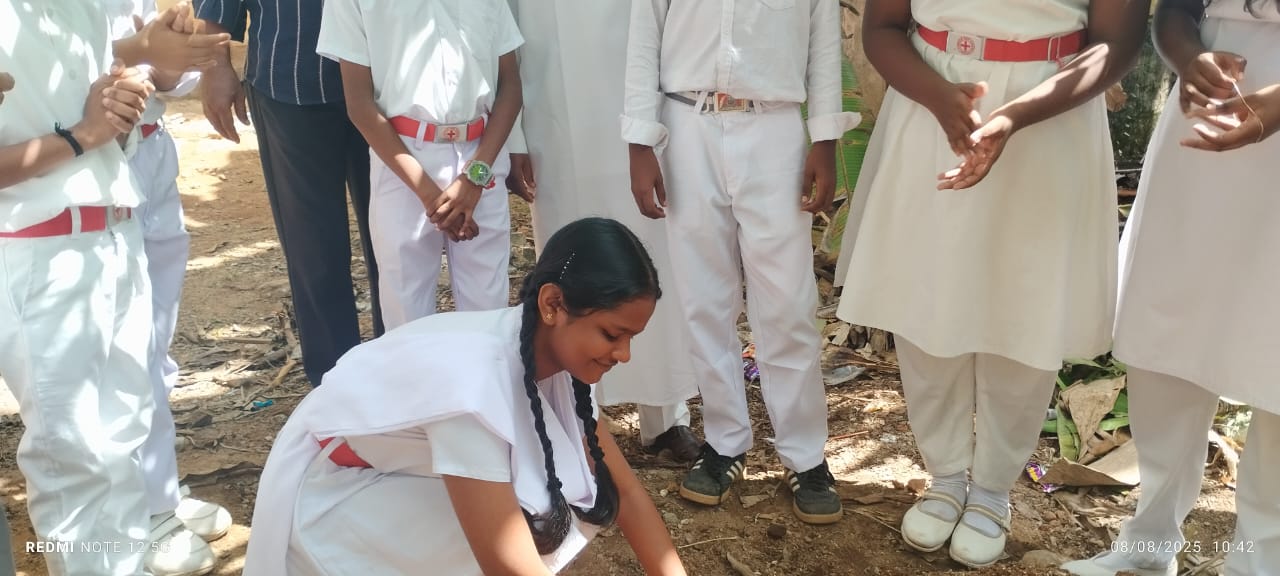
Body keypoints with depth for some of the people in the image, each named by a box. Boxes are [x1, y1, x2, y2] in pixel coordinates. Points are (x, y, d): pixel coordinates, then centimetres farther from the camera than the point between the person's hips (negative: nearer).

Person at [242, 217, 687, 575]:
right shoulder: (473, 380, -37)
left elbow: (623, 489, -7)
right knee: (545, 519, -25)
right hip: (327, 503, -7)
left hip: (408, 483, 7)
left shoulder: (556, 352, -13)